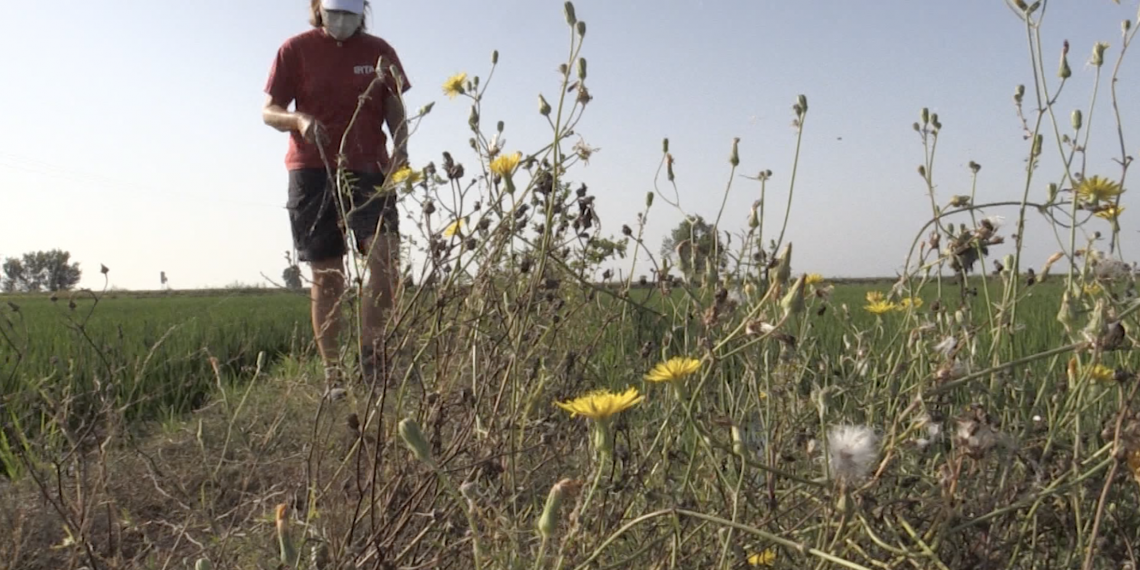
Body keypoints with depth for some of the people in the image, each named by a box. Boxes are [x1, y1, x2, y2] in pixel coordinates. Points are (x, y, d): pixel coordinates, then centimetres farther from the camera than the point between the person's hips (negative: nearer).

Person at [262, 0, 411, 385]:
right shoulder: (296, 50, 6)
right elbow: (269, 111, 6)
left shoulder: (379, 51, 11)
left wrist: (400, 150, -4)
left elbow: (395, 109, 15)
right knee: (327, 279, 1)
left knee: (386, 259, -18)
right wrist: (298, 119, -16)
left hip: (369, 170, 1)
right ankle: (332, 375, 7)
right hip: (313, 173, -1)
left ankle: (372, 351, -4)